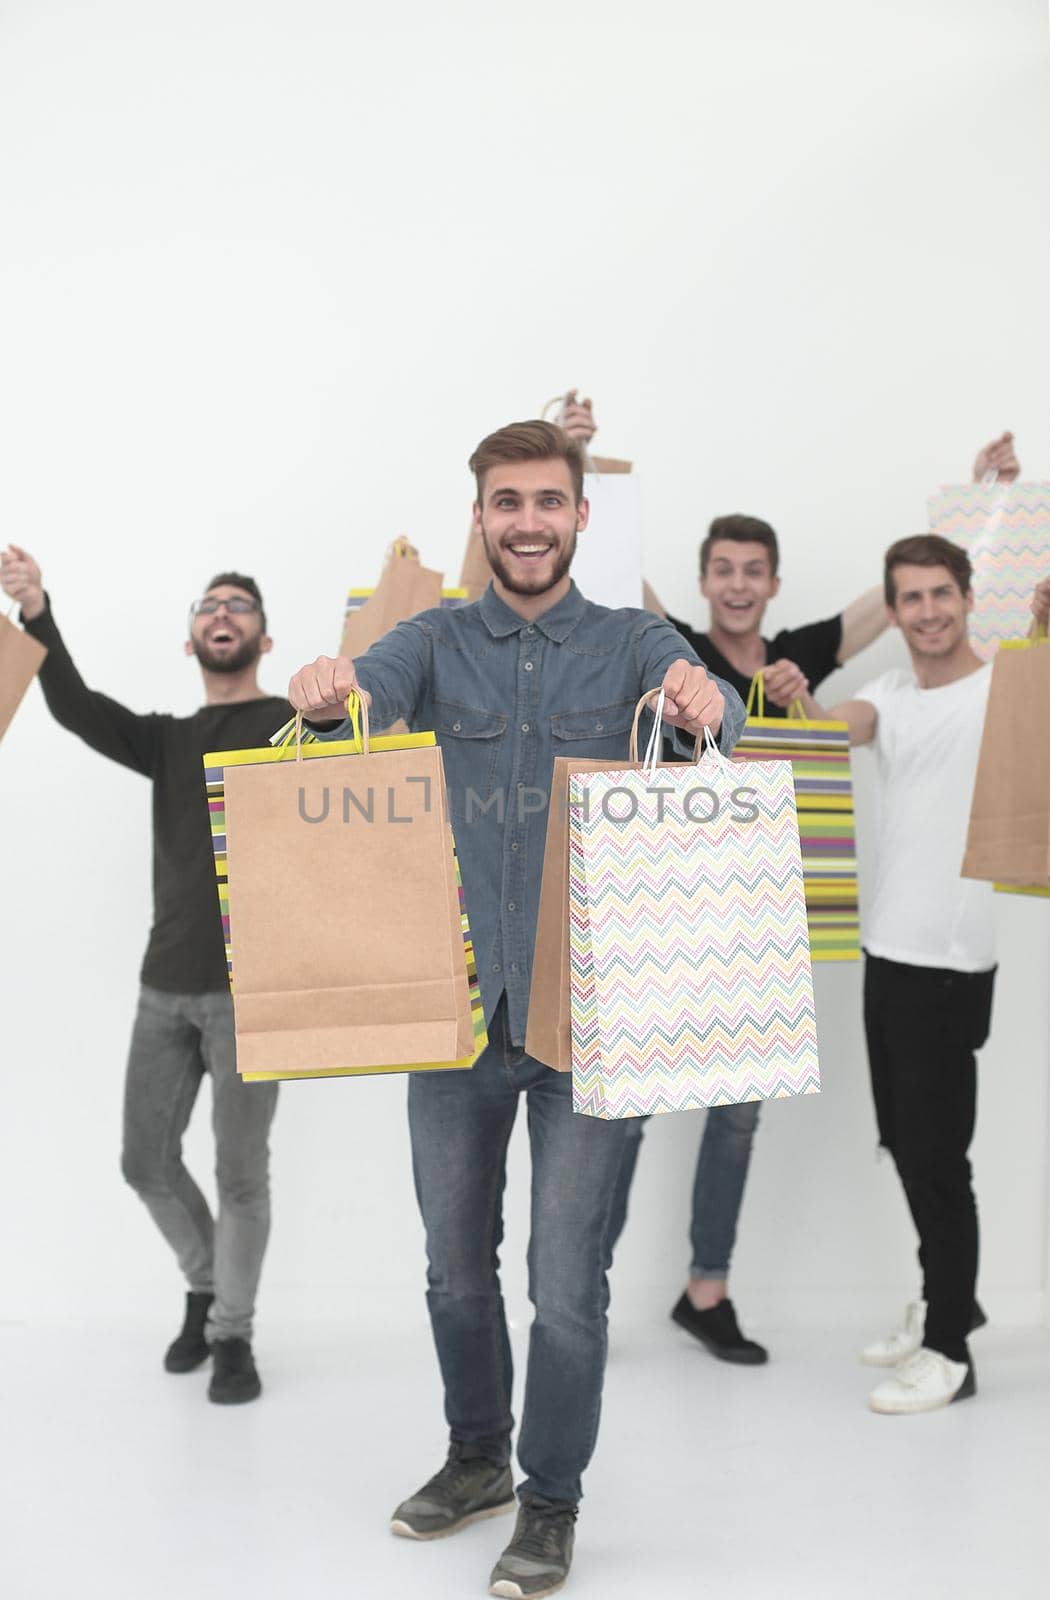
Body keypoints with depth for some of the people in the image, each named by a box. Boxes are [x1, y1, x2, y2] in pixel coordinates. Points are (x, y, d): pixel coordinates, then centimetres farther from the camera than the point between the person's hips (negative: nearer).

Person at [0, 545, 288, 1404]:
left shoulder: (296, 723, 2)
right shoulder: (170, 740, 13)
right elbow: (77, 708, -2)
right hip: (167, 987, 5)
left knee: (240, 1172, 2)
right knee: (148, 1163, 10)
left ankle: (232, 1334, 20)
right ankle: (206, 1287, 35)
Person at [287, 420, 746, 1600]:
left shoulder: (632, 642, 1)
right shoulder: (436, 641, 5)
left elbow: (714, 705, -20)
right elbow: (368, 689, -16)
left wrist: (703, 701, -44)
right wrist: (323, 695, -40)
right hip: (454, 1000, 2)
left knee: (567, 1276, 4)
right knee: (455, 1259, 17)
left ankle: (552, 1500, 25)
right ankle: (476, 1457, 39)